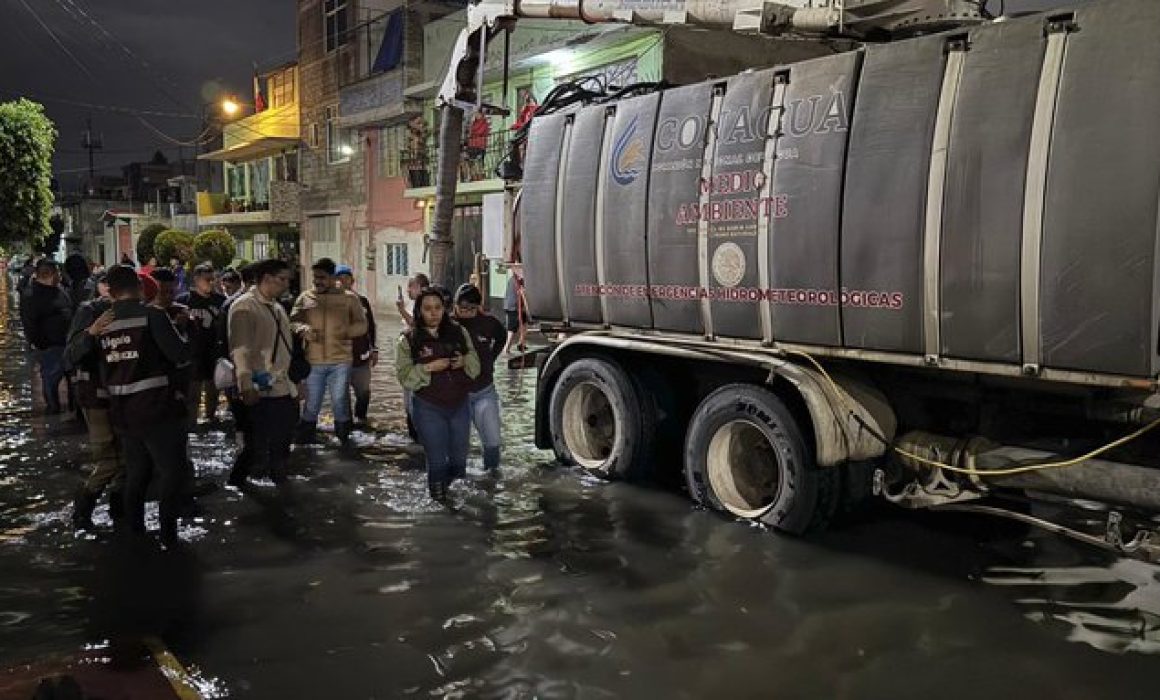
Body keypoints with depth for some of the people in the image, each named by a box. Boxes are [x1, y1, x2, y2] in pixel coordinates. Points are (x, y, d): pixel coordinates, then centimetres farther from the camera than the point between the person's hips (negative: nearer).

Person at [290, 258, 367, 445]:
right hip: (313, 361, 1)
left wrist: (344, 332, -15)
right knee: (311, 405, 9)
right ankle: (305, 441, 21)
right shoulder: (305, 297, 7)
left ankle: (343, 440, 22)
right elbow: (293, 320, 5)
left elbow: (361, 325, 4)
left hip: (341, 361, -1)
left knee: (340, 402, 7)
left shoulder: (349, 298, 3)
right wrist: (302, 329, -17)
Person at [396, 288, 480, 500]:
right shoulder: (409, 340, -3)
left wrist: (464, 361, -12)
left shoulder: (458, 332, 5)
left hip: (459, 405, 3)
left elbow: (475, 364, 10)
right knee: (437, 462, 1)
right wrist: (428, 368, -23)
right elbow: (404, 376, -8)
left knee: (459, 459, 15)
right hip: (429, 409, -3)